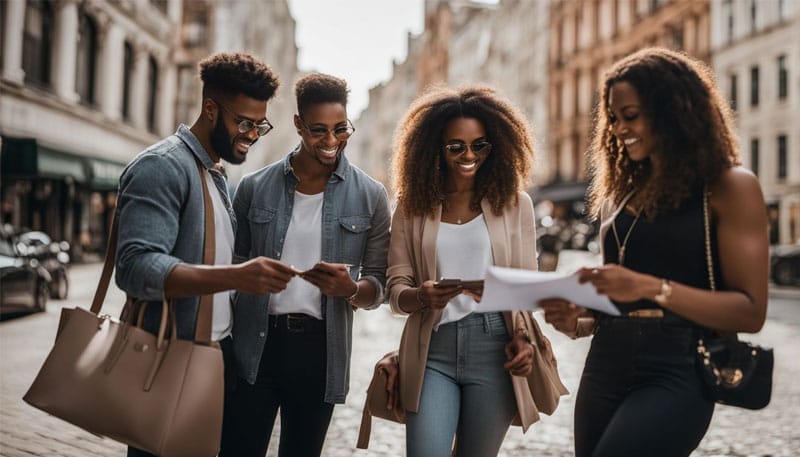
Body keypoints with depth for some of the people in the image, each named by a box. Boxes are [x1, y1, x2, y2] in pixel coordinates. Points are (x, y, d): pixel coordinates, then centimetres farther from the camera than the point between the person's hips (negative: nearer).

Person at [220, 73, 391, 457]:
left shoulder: (369, 196, 1)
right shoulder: (254, 188, 2)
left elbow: (377, 286, 3)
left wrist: (350, 289, -20)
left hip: (320, 348, 0)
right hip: (254, 344, 0)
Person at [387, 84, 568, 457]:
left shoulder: (514, 203, 6)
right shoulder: (412, 207, 7)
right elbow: (395, 288, 3)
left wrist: (523, 337, -12)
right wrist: (420, 296, -20)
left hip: (493, 348, 0)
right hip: (432, 350, 0)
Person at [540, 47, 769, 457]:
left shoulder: (729, 187, -4)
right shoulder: (620, 192, 15)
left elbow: (750, 311, -11)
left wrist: (652, 287, -22)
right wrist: (578, 321, 2)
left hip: (675, 373, -6)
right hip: (604, 366, 7)